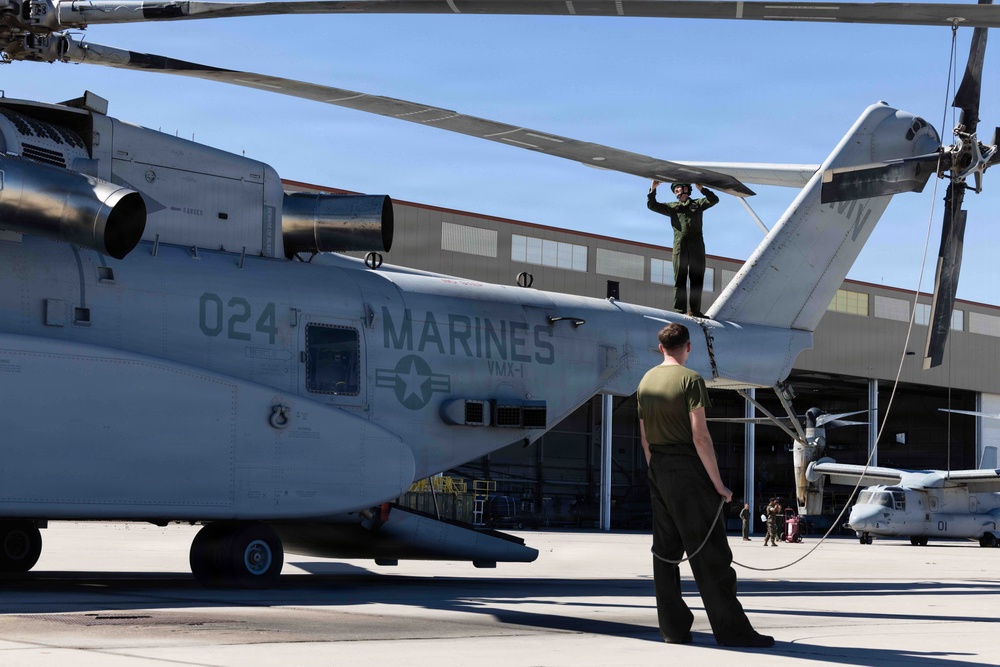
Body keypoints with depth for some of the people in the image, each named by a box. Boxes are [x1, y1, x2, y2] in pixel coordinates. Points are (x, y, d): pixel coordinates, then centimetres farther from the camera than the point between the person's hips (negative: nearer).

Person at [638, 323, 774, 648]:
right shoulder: (691, 380, -10)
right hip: (687, 471, -7)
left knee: (666, 551, 8)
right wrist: (718, 484, -13)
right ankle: (731, 629, -7)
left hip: (659, 474, 8)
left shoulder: (646, 381, 12)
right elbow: (700, 437, -16)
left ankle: (673, 628, 9)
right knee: (709, 552, -7)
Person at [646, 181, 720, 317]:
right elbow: (652, 205, 17)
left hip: (697, 245, 0)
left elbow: (714, 200, 9)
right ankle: (680, 310, -7)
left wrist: (702, 189, -1)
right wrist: (653, 189, 6)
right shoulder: (672, 207, 21)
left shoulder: (698, 203, 19)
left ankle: (695, 310, 1)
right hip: (680, 244, 0)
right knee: (680, 279, -5)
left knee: (697, 279, -1)